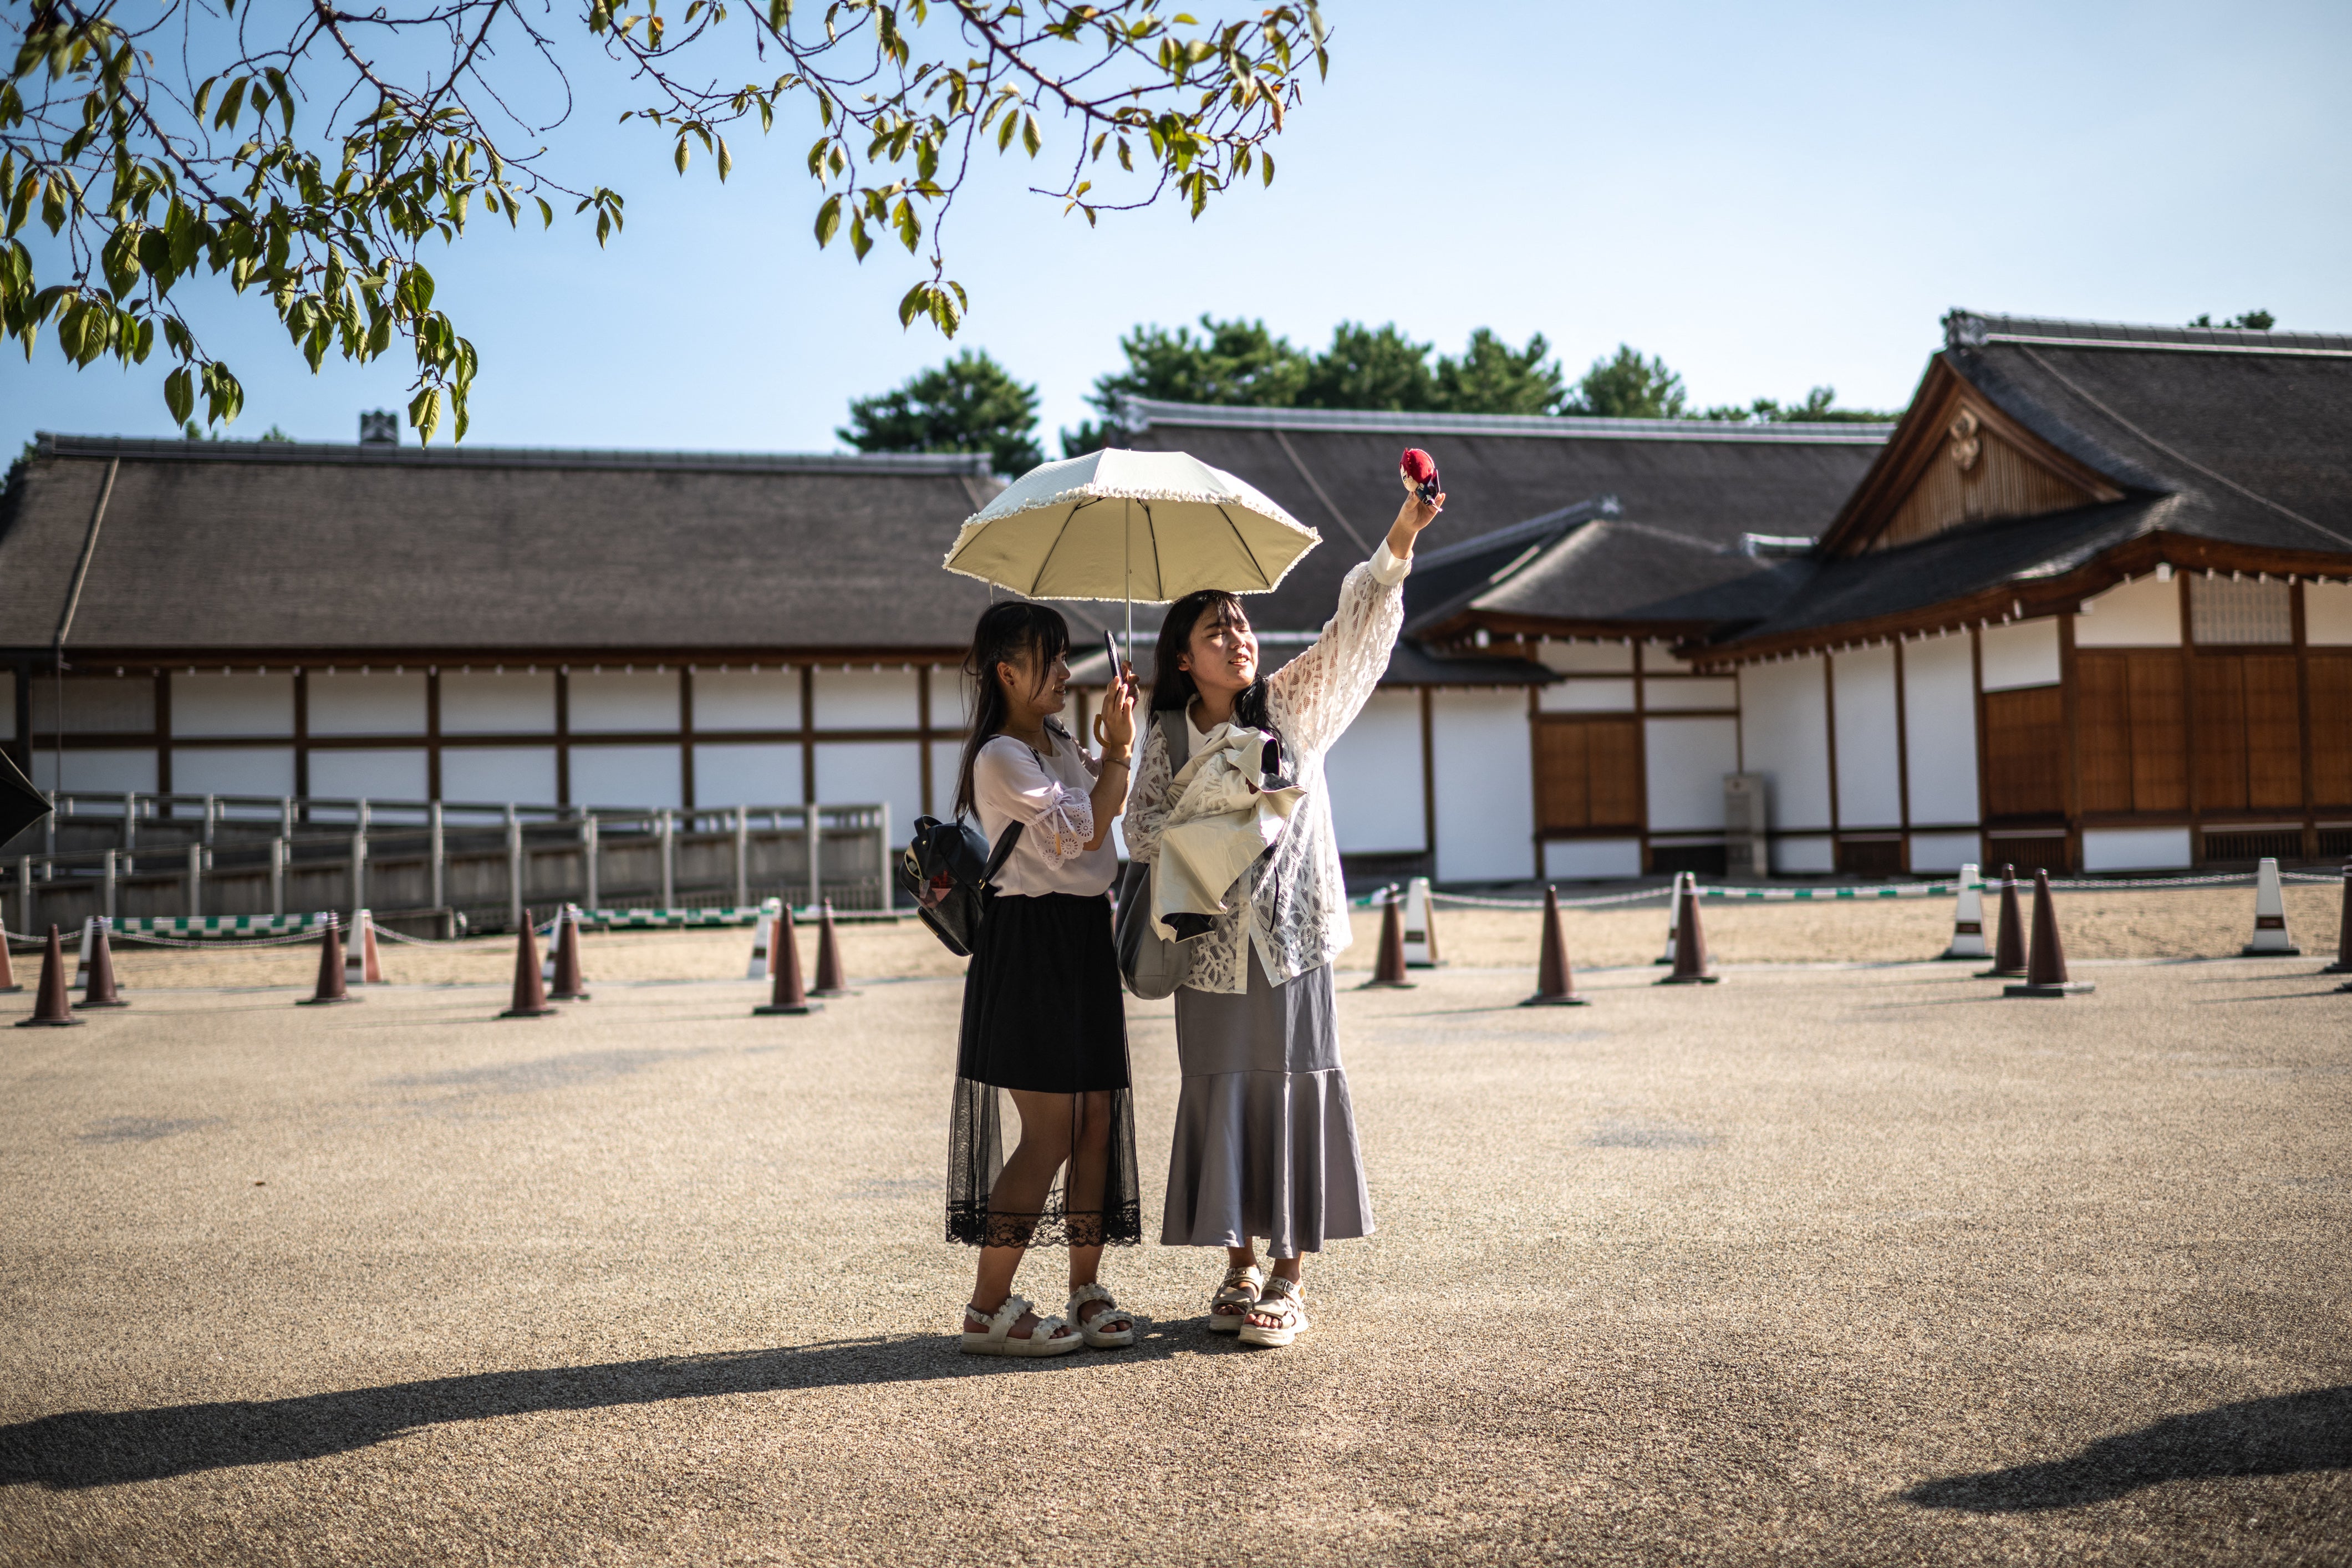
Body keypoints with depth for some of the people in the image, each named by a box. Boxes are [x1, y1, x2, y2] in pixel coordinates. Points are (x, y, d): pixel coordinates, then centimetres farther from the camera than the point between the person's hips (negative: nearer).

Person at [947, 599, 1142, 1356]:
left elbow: (1103, 803, 28)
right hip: (1029, 944, -9)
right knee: (1049, 1136, -8)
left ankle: (1086, 1293, 16)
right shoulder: (1000, 757, -12)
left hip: (1084, 940, 9)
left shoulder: (1061, 745, 16)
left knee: (1097, 1122, 7)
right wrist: (1119, 748, -10)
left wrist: (1115, 740, 15)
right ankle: (987, 1310, 1)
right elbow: (1085, 829, -16)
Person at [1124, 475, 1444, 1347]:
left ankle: (1287, 1279, 10)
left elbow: (1357, 632, -9)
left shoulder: (1294, 706, 1)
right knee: (1221, 1099, 6)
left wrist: (1400, 540, -22)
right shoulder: (1167, 738, 5)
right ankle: (1239, 1267, 20)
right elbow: (1141, 829, 3)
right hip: (1211, 943, 1)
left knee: (1294, 1093, 0)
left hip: (1290, 938, -1)